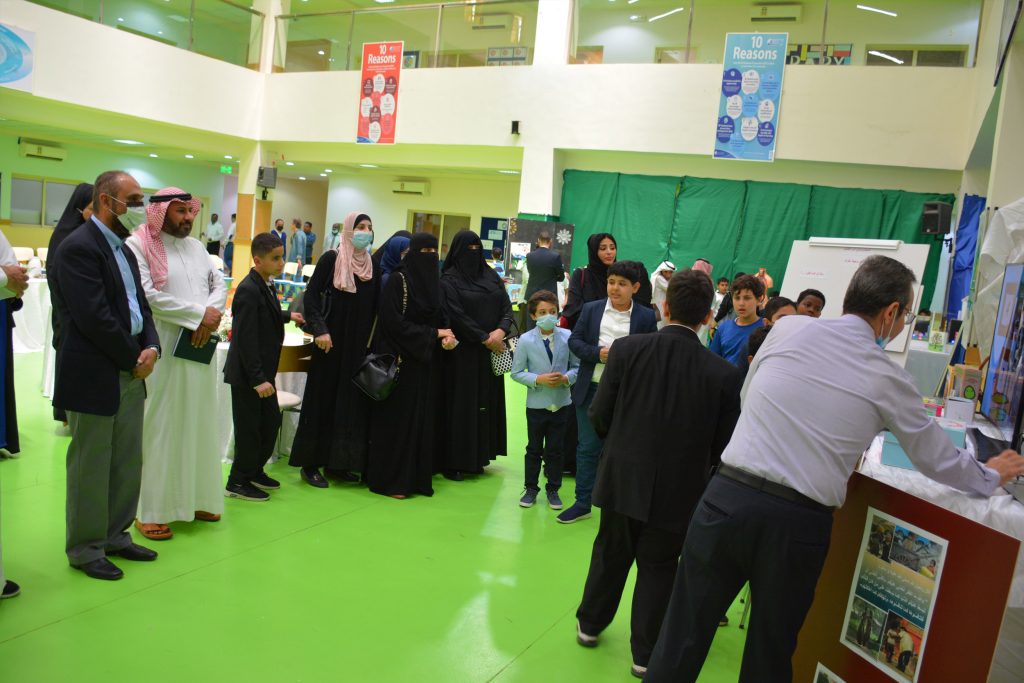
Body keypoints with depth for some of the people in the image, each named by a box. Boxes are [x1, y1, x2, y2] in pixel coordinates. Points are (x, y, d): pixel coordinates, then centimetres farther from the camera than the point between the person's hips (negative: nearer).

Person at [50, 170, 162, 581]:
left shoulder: (123, 249, 15)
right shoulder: (79, 247, -14)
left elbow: (139, 305, 15)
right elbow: (95, 317, -21)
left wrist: (151, 348, -3)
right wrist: (134, 359, -12)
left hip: (130, 374, 9)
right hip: (93, 377, -9)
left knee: (128, 463, 15)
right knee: (91, 467, 4)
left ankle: (115, 535, 30)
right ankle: (86, 549, 19)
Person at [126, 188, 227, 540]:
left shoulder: (196, 246, 15)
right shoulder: (138, 245, -6)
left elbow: (220, 284, 12)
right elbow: (147, 295, -16)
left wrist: (212, 313, -9)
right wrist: (199, 313, -15)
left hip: (201, 349, 7)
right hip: (163, 352, -6)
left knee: (198, 425, 12)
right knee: (161, 429, -1)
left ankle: (195, 498, 23)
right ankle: (151, 510, 10)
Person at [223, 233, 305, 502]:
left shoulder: (265, 284, 7)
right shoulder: (248, 290, -22)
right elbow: (246, 339, -25)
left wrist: (287, 316, 29)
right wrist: (257, 379, -25)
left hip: (262, 371, 9)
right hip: (246, 374, -9)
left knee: (271, 422, 16)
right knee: (249, 428, 3)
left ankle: (254, 471, 33)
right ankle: (238, 482, 19)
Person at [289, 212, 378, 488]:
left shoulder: (372, 264, 9)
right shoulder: (331, 258, -5)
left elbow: (373, 307, 12)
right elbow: (311, 295, -7)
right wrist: (319, 330, -17)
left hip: (359, 344, 5)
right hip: (332, 341, -5)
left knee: (351, 399, 7)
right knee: (324, 397, 0)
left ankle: (336, 462, 18)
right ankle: (310, 463, 10)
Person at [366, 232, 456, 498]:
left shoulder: (434, 282, 10)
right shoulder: (398, 280, -10)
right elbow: (394, 323, -16)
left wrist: (447, 336, -8)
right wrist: (434, 334, -15)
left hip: (427, 363, 7)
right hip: (402, 362, -7)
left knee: (424, 419, 9)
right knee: (398, 419, -1)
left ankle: (418, 477, 18)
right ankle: (391, 480, 9)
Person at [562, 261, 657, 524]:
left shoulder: (645, 317, 0)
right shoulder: (591, 309, 6)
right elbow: (575, 340, 4)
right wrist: (598, 353, -13)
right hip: (591, 390, 2)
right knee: (587, 447, 10)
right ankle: (583, 503, 22)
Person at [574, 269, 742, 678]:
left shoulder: (627, 349, -14)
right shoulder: (725, 375, -14)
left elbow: (599, 416, -8)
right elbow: (722, 446, -7)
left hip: (622, 479, 1)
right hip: (678, 490, -1)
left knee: (610, 555, 22)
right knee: (657, 568, 16)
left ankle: (590, 624, 41)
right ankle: (645, 653, 29)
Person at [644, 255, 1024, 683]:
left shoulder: (788, 328, 5)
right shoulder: (889, 379, 2)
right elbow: (938, 461, 16)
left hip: (727, 496, 1)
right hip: (799, 520, -1)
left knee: (683, 635, 11)